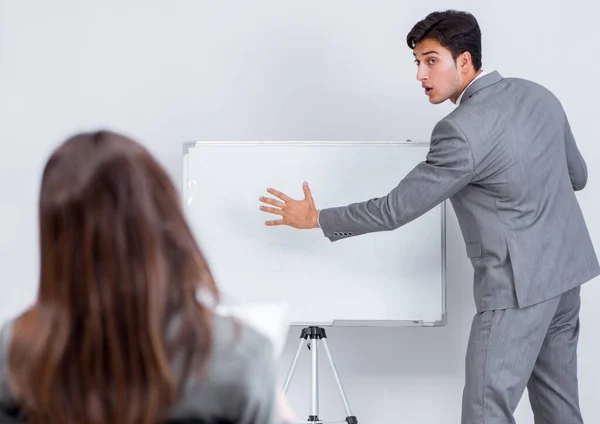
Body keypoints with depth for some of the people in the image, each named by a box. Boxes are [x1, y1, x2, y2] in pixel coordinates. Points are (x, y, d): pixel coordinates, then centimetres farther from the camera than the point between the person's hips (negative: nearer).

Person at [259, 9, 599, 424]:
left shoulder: (462, 130, -21)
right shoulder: (538, 94, 4)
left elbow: (396, 210, -16)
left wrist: (316, 218, -7)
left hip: (520, 284, -9)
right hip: (566, 267, 9)